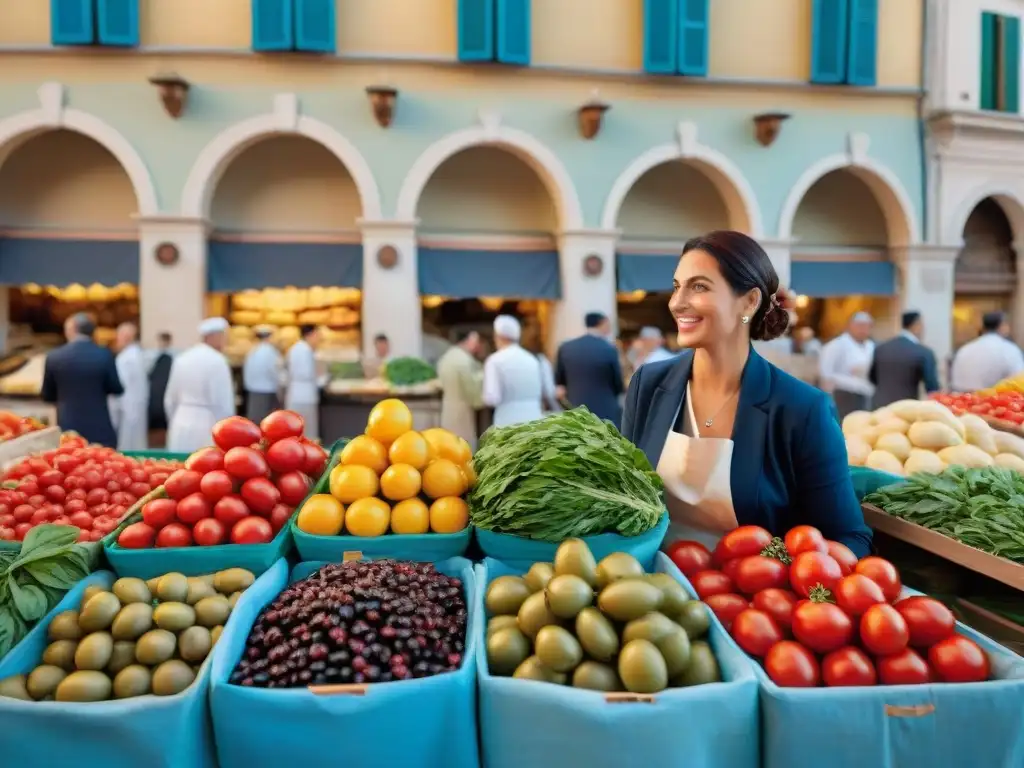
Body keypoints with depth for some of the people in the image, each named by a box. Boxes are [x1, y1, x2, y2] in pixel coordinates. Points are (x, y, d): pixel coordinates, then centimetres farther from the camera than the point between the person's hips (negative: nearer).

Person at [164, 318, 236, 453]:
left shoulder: (181, 359, 10)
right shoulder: (217, 360, -12)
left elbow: (170, 399, 15)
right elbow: (223, 404, -15)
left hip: (181, 429, 7)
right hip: (206, 430, -7)